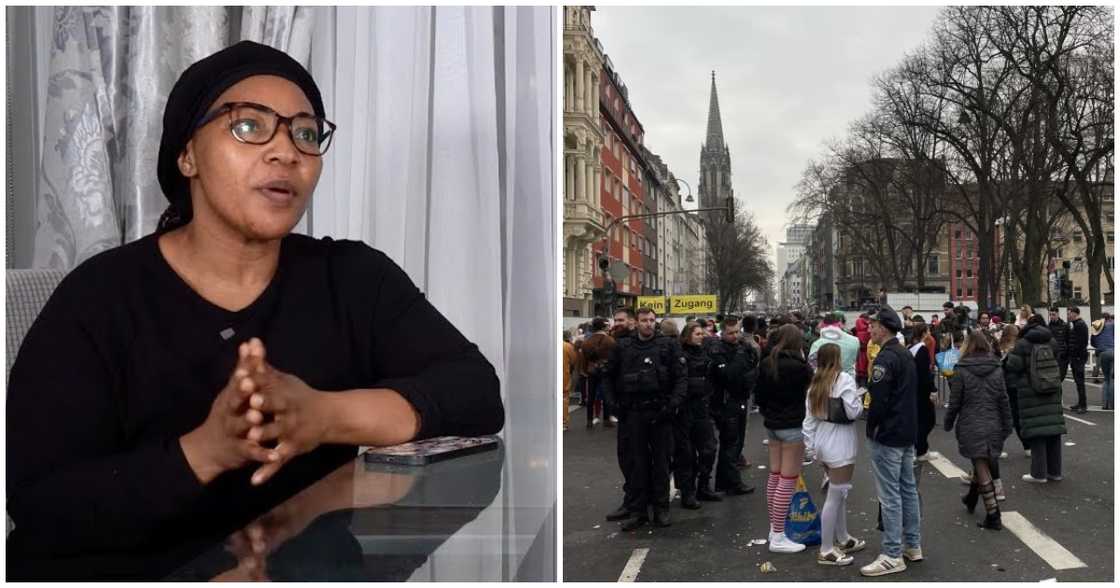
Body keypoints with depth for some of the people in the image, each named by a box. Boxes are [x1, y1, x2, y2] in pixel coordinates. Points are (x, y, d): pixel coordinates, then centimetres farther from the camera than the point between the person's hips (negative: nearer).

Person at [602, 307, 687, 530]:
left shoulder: (668, 345, 1)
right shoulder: (623, 346, 6)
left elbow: (681, 377, -3)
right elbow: (609, 376, 14)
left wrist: (673, 403, -13)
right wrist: (614, 402, 4)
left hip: (660, 412, -1)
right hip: (634, 412, 1)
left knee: (661, 460, 6)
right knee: (638, 462, 7)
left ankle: (661, 508, 17)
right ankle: (638, 509, 14)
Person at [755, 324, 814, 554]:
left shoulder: (766, 364, 4)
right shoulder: (799, 366, -18)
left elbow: (759, 395, 10)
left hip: (772, 424, 8)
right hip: (793, 426, -8)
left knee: (774, 476, 16)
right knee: (788, 480, -4)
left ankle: (774, 527, 25)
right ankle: (778, 537, -3)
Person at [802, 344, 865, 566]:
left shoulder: (815, 383, 8)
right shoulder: (844, 379, -14)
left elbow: (809, 418, 8)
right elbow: (853, 412, -16)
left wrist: (810, 446, 11)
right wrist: (859, 400, 4)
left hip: (823, 440, 8)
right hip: (840, 442, -8)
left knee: (840, 492, 21)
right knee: (835, 496, -2)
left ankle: (842, 539, 33)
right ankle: (826, 551, 2)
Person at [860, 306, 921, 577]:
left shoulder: (886, 358, -19)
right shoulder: (906, 355, 12)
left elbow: (879, 399, -23)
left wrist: (871, 427, -9)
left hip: (887, 435, -10)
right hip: (908, 433, 10)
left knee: (890, 494, -5)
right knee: (908, 489, 15)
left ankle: (892, 555, -1)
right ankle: (913, 546, 24)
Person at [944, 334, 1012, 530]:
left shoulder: (961, 371, -10)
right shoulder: (997, 370, 1)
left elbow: (955, 402, -8)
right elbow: (1003, 401, 3)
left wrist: (948, 423, 6)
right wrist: (1007, 426, 10)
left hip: (971, 427, -5)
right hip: (993, 426, 5)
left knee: (982, 469, -1)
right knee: (983, 464, 22)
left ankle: (993, 515, -2)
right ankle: (972, 498, 42)